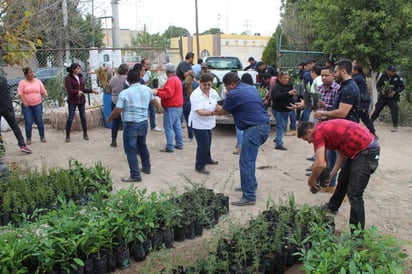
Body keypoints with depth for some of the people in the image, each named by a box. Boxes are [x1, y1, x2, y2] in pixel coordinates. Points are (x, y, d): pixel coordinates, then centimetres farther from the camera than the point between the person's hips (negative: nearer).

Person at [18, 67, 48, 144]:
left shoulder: (38, 81, 9)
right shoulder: (22, 82, 0)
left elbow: (43, 91, 12)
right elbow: (20, 94, -6)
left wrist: (44, 94, -9)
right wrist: (24, 102, -17)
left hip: (37, 104, 2)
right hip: (27, 105, -2)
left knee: (39, 121, 2)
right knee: (28, 122, -2)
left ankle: (42, 137, 16)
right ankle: (28, 138, 11)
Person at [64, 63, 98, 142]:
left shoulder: (81, 77, 8)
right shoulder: (68, 78, -9)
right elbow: (69, 90, -16)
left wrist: (92, 91, 9)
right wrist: (77, 91, -31)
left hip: (81, 100, 5)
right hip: (72, 101, -5)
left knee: (83, 117, 8)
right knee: (70, 118, -2)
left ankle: (85, 134, 20)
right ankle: (67, 135, 10)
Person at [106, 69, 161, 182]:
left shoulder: (124, 93, -14)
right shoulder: (147, 89, 2)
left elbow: (117, 111, -13)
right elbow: (153, 100, 22)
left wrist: (109, 118, 6)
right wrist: (158, 106, 44)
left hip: (131, 125, -6)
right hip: (144, 122, 6)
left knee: (130, 150, 1)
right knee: (142, 145, 24)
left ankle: (135, 175, 1)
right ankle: (147, 167, 37)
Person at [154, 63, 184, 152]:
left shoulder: (171, 80, -17)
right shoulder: (177, 79, 15)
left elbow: (168, 94, -24)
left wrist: (158, 93, -15)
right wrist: (159, 90, 13)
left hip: (171, 108, -10)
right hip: (178, 106, 10)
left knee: (168, 127, -7)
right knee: (177, 126, 14)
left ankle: (169, 147, -7)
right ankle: (179, 144, 20)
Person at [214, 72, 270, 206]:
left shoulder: (234, 94, -9)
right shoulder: (250, 88, 17)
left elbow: (222, 111, 6)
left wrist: (216, 108, 28)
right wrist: (221, 109, 33)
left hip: (254, 129, -10)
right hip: (264, 126, 10)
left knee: (246, 162, -7)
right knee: (248, 159, 23)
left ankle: (249, 197, -7)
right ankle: (251, 185, 35)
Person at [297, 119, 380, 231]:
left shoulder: (317, 132, -12)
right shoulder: (326, 128, 16)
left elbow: (320, 164, -19)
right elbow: (342, 153, 18)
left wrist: (312, 179, -2)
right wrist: (331, 174, 14)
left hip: (367, 151, -10)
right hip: (359, 150, 10)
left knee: (354, 194, -7)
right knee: (343, 179, 27)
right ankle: (332, 207, 50)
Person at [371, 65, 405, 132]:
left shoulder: (397, 77, -9)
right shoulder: (383, 76, -5)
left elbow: (402, 87, -5)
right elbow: (378, 85, 4)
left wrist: (395, 92, -18)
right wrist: (381, 91, -15)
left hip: (392, 98, -2)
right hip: (383, 97, 2)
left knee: (394, 110, -14)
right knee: (377, 110, 4)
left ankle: (395, 126, -2)